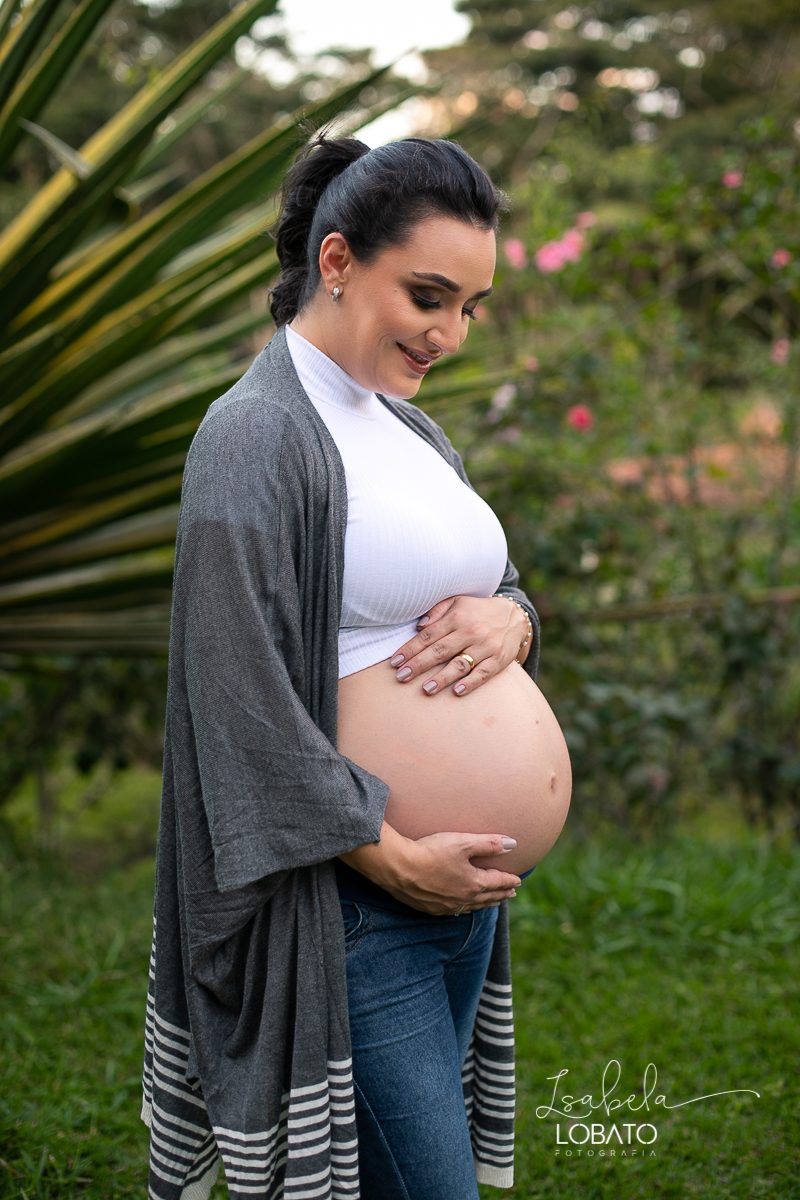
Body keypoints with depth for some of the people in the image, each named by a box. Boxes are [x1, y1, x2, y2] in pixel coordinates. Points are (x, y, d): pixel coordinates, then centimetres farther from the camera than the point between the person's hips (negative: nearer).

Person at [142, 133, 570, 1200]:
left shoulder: (410, 429, 12)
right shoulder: (256, 436, -15)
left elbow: (498, 585, 20)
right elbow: (243, 701, -20)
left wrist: (510, 619, -5)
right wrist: (393, 857, -17)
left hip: (469, 885, 8)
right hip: (353, 904, -8)